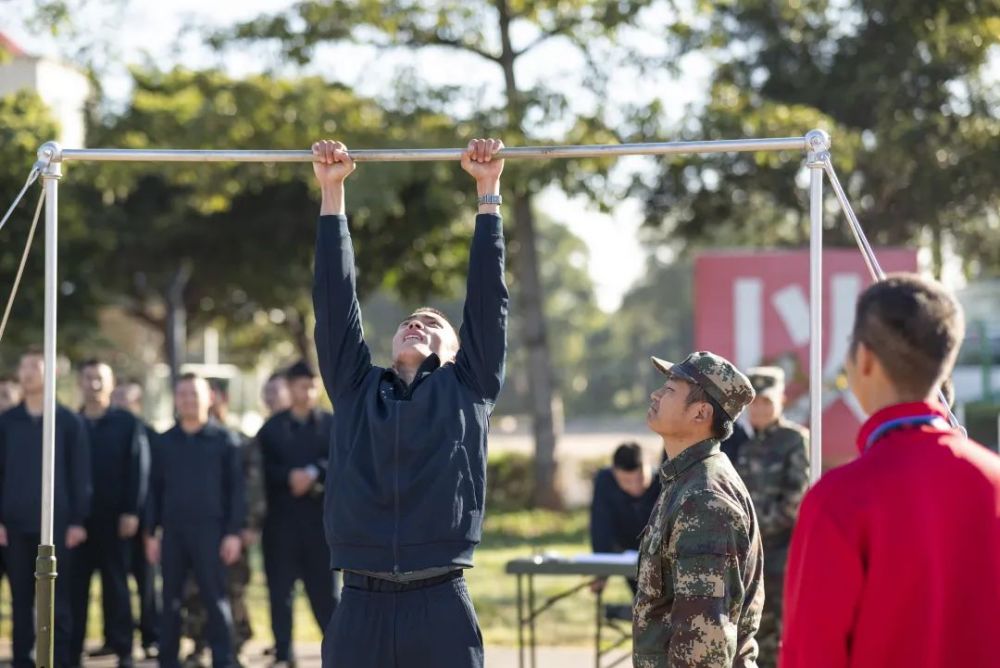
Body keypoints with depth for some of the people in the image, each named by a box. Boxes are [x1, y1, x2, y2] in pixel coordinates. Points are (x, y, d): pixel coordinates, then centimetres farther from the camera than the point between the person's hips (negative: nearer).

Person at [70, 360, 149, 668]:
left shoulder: (127, 423, 2)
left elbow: (139, 469, -3)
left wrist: (132, 511, -11)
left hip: (113, 516, -2)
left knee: (115, 582, 4)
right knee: (75, 584, 1)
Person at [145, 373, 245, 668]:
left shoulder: (223, 439, 2)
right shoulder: (165, 442, 10)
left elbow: (235, 489, 0)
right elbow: (156, 490, 13)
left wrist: (233, 532, -7)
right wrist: (152, 532, 7)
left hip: (209, 529, -3)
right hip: (173, 530, 3)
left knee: (215, 599, -3)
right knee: (171, 600, 6)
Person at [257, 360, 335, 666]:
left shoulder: (332, 424, 7)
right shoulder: (272, 427, 9)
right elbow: (263, 469, 1)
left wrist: (314, 474, -17)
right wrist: (289, 477, -14)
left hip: (320, 515, -1)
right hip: (281, 516, 1)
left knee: (323, 585, 0)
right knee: (280, 586, 2)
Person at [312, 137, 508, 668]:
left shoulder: (467, 390, 13)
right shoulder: (356, 389, 17)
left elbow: (487, 297, 9)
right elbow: (336, 300, 14)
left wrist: (488, 192, 7)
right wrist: (332, 193, 11)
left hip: (441, 609, -1)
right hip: (361, 608, 2)